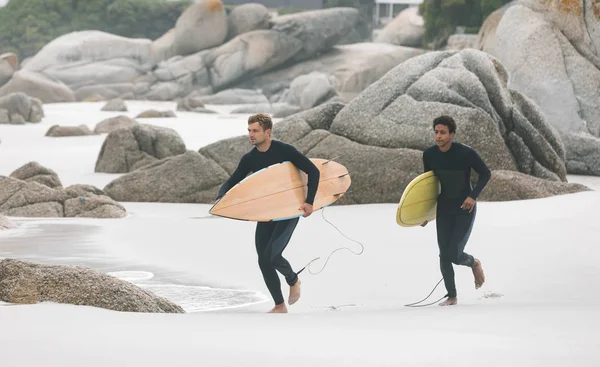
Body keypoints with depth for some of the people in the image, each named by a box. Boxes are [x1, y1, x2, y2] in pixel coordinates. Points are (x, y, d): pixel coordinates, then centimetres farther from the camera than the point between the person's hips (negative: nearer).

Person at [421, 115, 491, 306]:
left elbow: (485, 174, -6)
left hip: (465, 209, -4)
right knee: (444, 256, -1)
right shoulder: (429, 154, -6)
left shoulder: (466, 153, -19)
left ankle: (474, 263, 22)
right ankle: (451, 296, 12)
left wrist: (473, 196, -19)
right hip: (444, 209, 4)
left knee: (454, 254, -13)